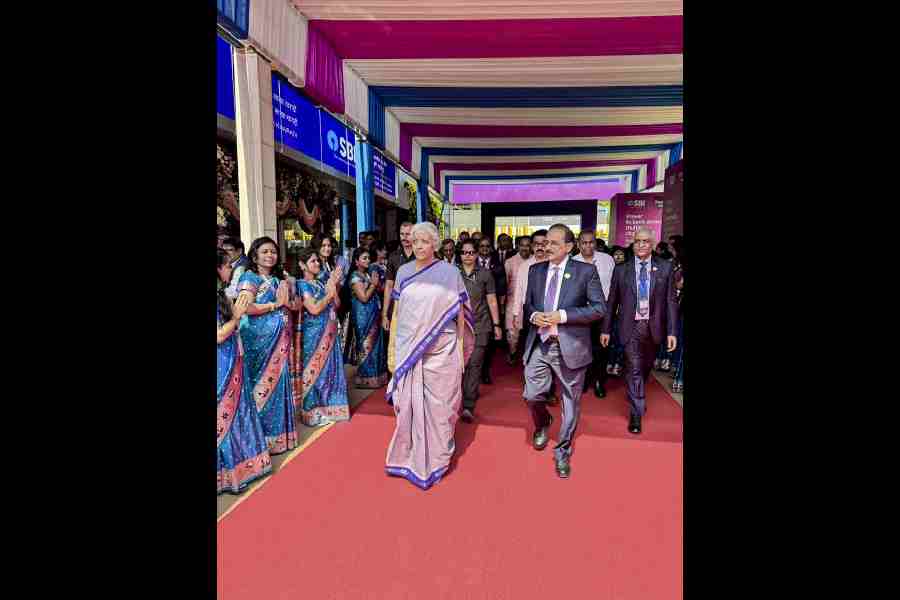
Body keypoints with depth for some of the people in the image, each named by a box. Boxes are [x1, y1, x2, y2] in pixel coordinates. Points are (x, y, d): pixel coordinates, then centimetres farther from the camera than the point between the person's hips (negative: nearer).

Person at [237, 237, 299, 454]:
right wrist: (274, 305, -11)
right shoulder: (249, 277, -5)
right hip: (260, 339, -6)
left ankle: (277, 431, 23)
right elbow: (246, 307, -19)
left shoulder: (278, 279, 15)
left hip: (280, 339, 6)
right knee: (262, 383, -1)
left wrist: (287, 300, -5)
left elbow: (294, 306, 15)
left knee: (278, 381, 11)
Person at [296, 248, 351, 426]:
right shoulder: (302, 285, -9)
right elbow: (314, 309, -19)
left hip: (329, 332, 7)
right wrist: (330, 292, -10)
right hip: (314, 333, -7)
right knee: (315, 369, 1)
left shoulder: (322, 282, 10)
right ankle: (313, 412, 13)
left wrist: (334, 286, -5)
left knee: (330, 367, 11)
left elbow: (336, 305, 7)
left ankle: (327, 407, 25)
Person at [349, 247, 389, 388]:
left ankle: (375, 374, 24)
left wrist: (376, 283, -1)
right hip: (364, 316, -8)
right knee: (367, 345, 0)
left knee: (375, 343, 13)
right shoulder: (355, 277, -12)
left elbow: (377, 292, 16)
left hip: (374, 314, 8)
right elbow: (364, 297, -20)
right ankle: (366, 378, 10)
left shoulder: (368, 274, 11)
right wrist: (374, 284, -10)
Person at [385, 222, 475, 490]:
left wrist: (461, 351, -1)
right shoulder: (403, 272, 5)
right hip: (408, 350, 2)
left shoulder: (450, 272, -2)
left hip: (441, 352, -2)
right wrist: (391, 351, 6)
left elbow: (459, 314, 0)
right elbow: (396, 314, 8)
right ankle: (408, 457, 29)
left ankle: (436, 461, 28)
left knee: (438, 407, 8)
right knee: (408, 405, 9)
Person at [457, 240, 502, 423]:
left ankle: (469, 406, -6)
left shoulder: (485, 274, 4)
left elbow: (492, 301, 5)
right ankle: (470, 393, 26)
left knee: (475, 363, -7)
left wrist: (496, 324, 3)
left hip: (480, 325, -2)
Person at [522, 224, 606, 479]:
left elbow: (599, 308, -9)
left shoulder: (586, 271, -6)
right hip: (539, 345, 3)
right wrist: (534, 315, -9)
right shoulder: (535, 270, 7)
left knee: (571, 402, 10)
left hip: (570, 346, -3)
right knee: (532, 396, 4)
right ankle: (542, 424, 40)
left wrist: (563, 316, -18)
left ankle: (563, 451, 30)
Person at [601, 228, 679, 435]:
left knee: (646, 367, 19)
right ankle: (637, 413, 6)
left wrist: (671, 331, -4)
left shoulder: (665, 268, 0)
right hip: (631, 327, -2)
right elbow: (612, 301, 2)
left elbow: (670, 301, 0)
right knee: (634, 369, -6)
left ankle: (636, 396, 46)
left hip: (653, 327, 2)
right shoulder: (621, 270, -1)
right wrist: (606, 329, 2)